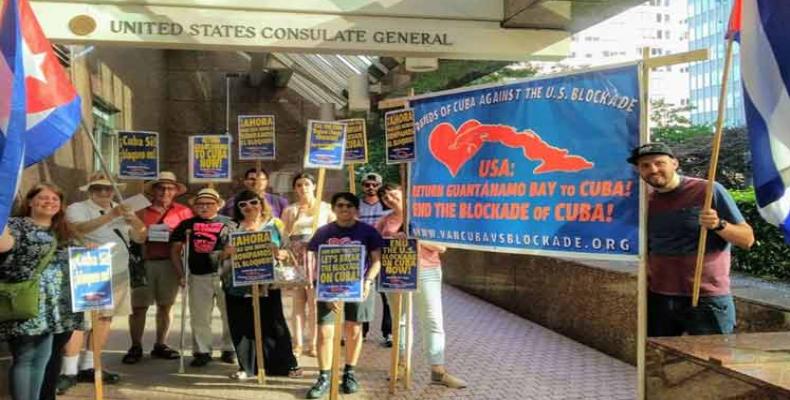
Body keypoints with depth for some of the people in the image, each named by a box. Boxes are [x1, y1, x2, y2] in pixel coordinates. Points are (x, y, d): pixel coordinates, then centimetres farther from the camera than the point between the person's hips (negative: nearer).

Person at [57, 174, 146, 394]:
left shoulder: (123, 210, 15)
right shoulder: (77, 208, -1)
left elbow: (141, 237, 7)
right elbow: (78, 229, -22)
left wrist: (132, 218, -13)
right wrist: (110, 216, -30)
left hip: (117, 274, 6)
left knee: (105, 318, 8)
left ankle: (88, 367, 17)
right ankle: (69, 372, -6)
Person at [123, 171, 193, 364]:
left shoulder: (183, 211, 8)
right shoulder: (141, 210, 7)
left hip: (170, 263, 1)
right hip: (143, 263, -1)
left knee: (165, 306, 8)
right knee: (138, 307, -1)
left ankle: (160, 345, 19)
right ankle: (136, 347, 11)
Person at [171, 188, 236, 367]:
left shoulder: (229, 224, 7)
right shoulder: (187, 225, 10)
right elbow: (175, 250, 10)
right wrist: (181, 274, 2)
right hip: (199, 277, 1)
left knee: (230, 314, 3)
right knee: (199, 317, 5)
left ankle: (229, 350, 17)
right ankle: (202, 351, 17)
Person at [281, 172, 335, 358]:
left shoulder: (325, 208, 8)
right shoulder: (290, 210, 12)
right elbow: (284, 235, 3)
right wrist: (295, 218, -7)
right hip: (296, 258, 1)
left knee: (314, 302, -5)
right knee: (298, 302, 1)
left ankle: (314, 343, 3)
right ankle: (297, 343, 7)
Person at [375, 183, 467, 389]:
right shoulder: (386, 220, 10)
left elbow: (441, 247, -5)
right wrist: (392, 238, -7)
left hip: (426, 273, -2)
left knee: (433, 321, -5)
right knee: (400, 320, 9)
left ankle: (438, 371, -2)